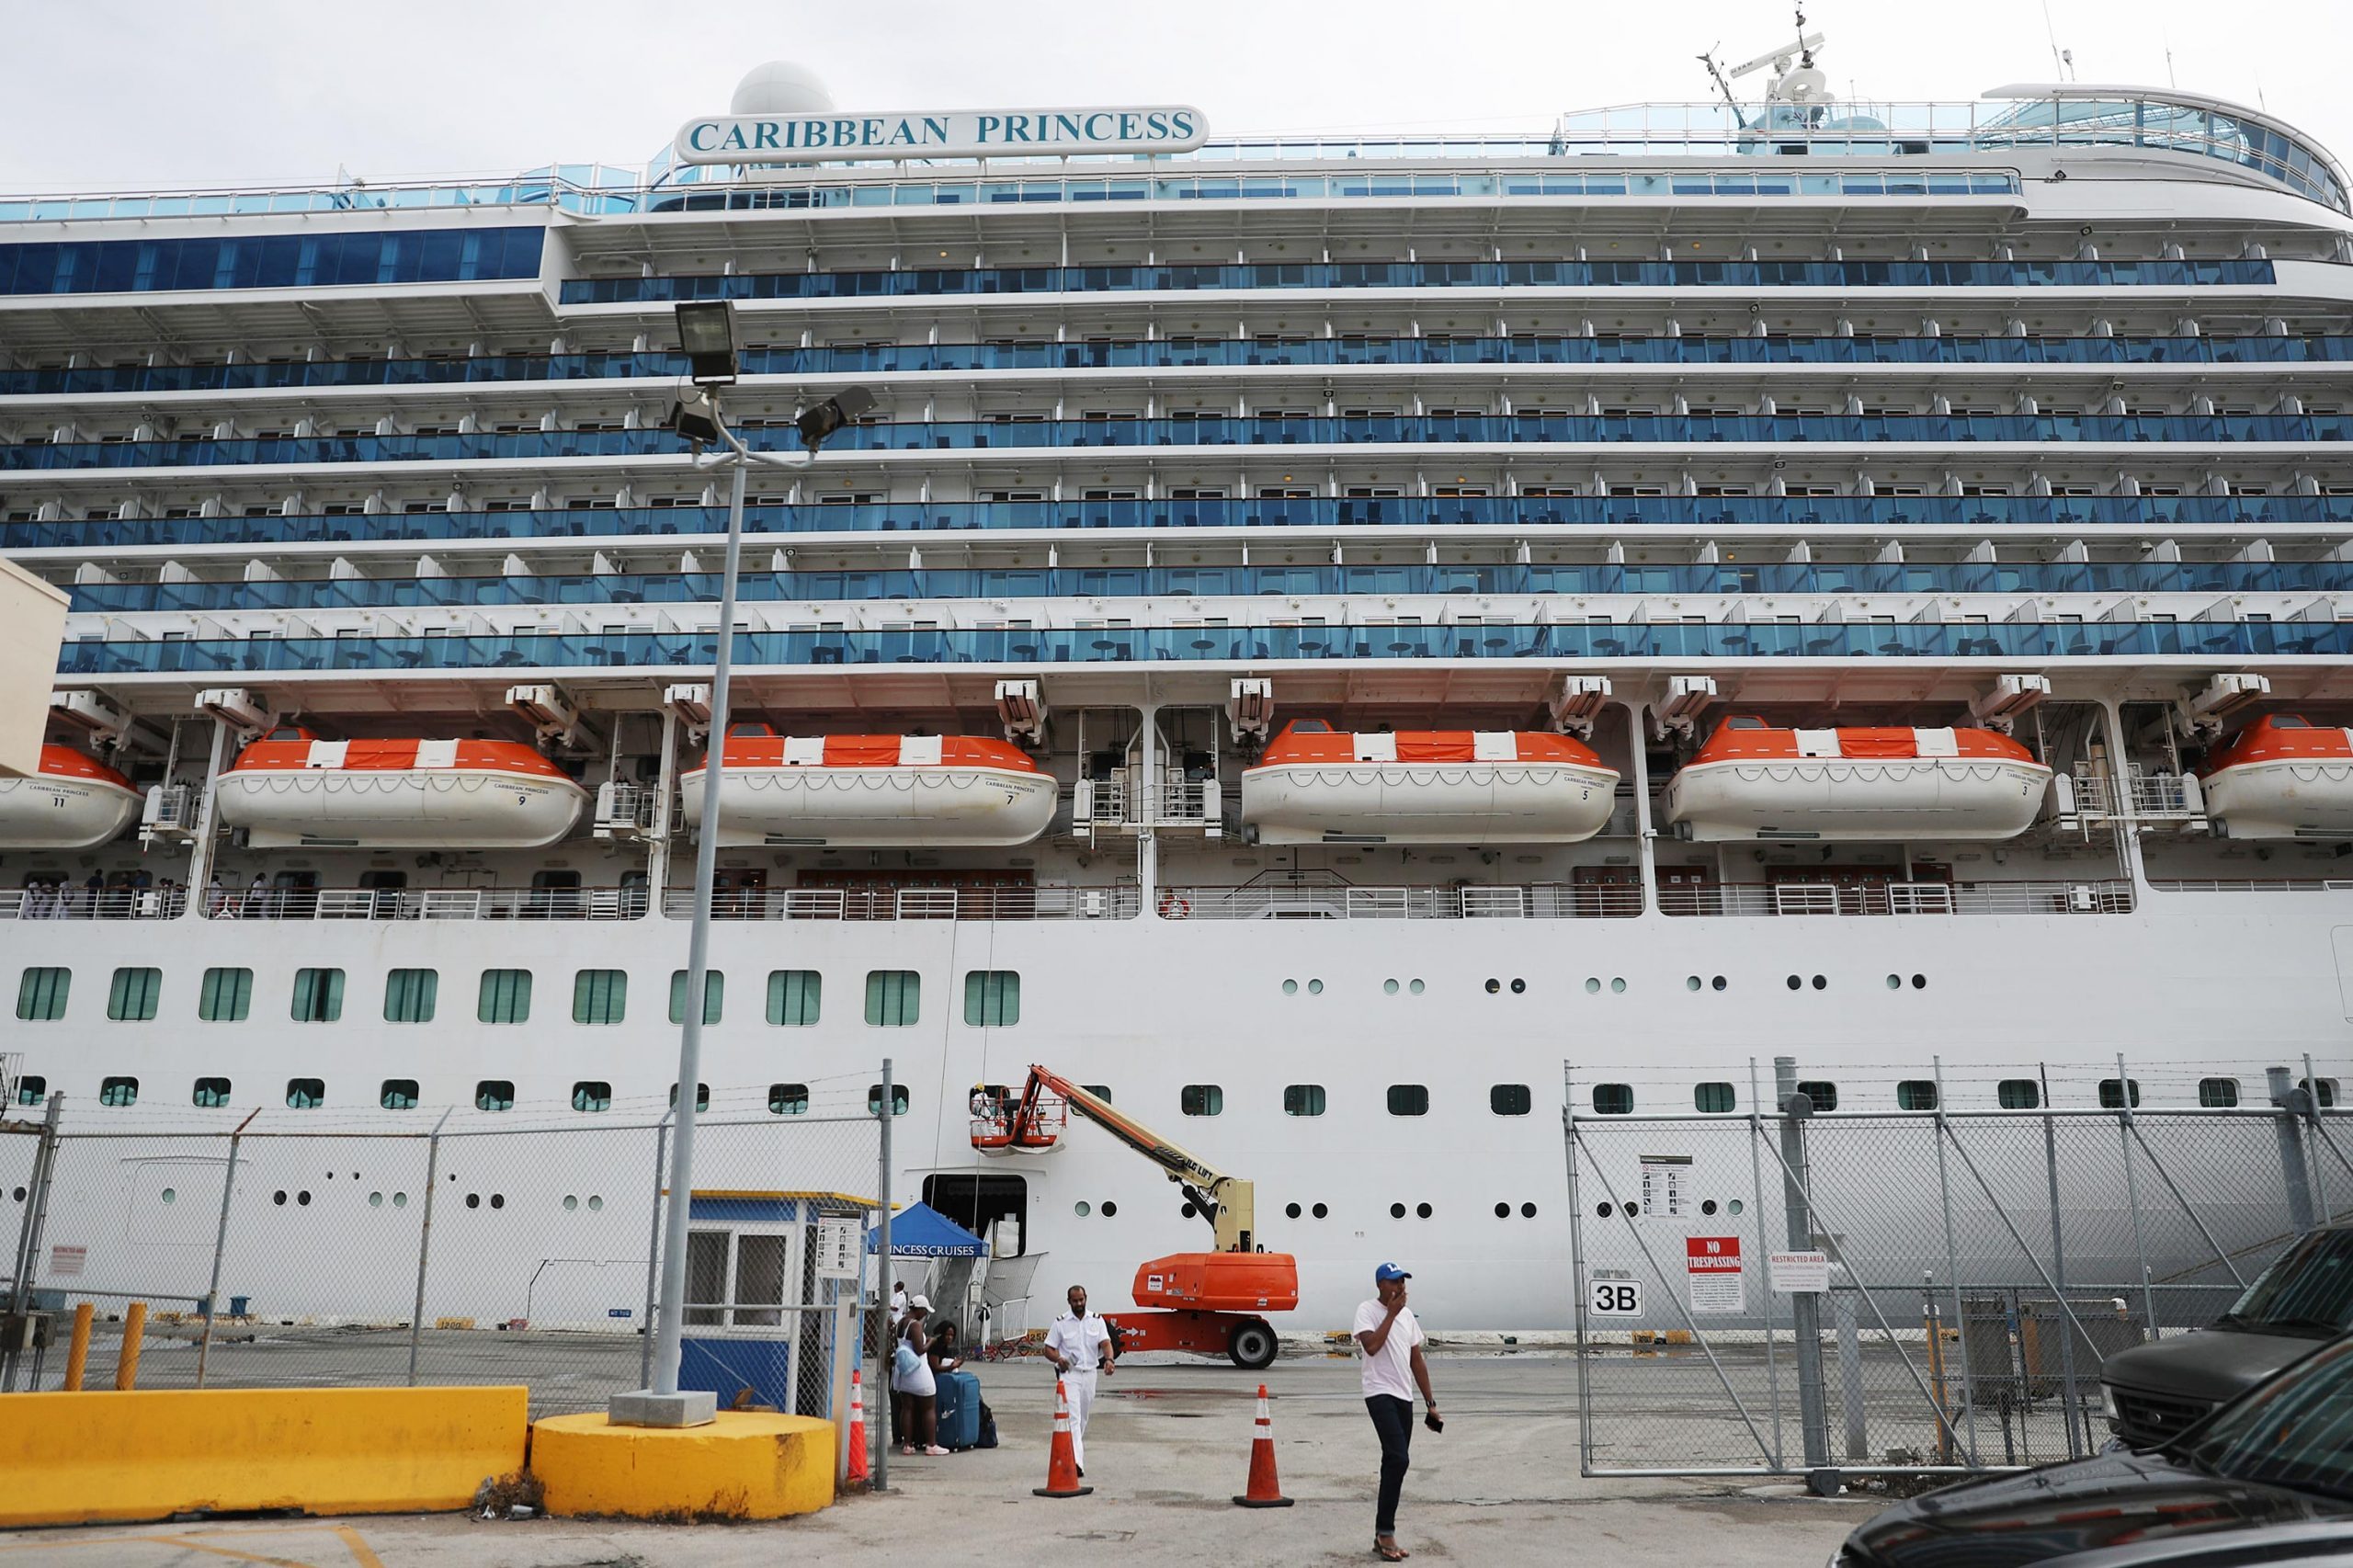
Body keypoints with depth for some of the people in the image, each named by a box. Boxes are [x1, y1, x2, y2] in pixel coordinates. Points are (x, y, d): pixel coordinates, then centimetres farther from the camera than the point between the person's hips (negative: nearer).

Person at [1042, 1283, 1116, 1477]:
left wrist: (1109, 1359, -26)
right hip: (1069, 1374, -3)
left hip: (1089, 1374, 3)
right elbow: (1048, 1349, 1)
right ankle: (1076, 1462, -24)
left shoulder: (1097, 1321, 5)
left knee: (1083, 1419, 13)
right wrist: (1058, 1359, -21)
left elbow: (1106, 1343, -5)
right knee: (1073, 1417, -15)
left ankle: (1072, 1455, 31)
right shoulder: (1061, 1322, 0)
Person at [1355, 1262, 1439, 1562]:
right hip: (1380, 1393, -7)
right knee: (1398, 1459, -20)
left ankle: (1382, 1536, 16)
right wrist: (1391, 1313, -17)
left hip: (1404, 1397, 7)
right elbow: (1372, 1346, -24)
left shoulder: (1407, 1315, 14)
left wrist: (1430, 1402, 16)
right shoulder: (1368, 1311, -7)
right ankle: (1386, 1533, -13)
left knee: (1395, 1463, 9)